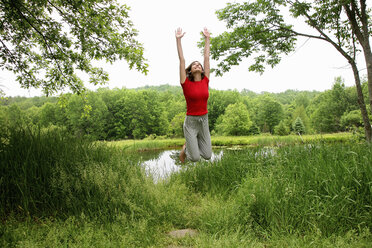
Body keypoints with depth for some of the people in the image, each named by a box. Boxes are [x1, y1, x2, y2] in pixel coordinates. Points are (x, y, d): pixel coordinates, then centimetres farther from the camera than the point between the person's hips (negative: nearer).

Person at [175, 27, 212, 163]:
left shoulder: (205, 81, 2)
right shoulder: (186, 84, -7)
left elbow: (206, 57, 7)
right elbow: (182, 60, -6)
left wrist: (207, 39, 12)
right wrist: (178, 40, -4)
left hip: (204, 121, 4)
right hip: (191, 122, -4)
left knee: (207, 155, 7)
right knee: (194, 158, -5)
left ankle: (194, 143, 35)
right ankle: (186, 148, 28)